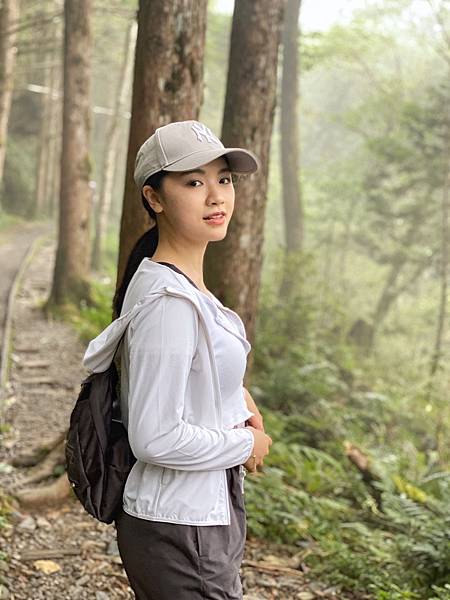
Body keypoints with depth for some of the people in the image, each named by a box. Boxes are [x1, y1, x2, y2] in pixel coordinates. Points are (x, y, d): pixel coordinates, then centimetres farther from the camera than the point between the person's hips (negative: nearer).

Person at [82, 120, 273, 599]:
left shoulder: (187, 287, 5)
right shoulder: (168, 301, -24)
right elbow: (156, 439, -26)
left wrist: (237, 395, 5)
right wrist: (249, 444, -13)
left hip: (205, 518, 9)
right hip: (181, 530, -9)